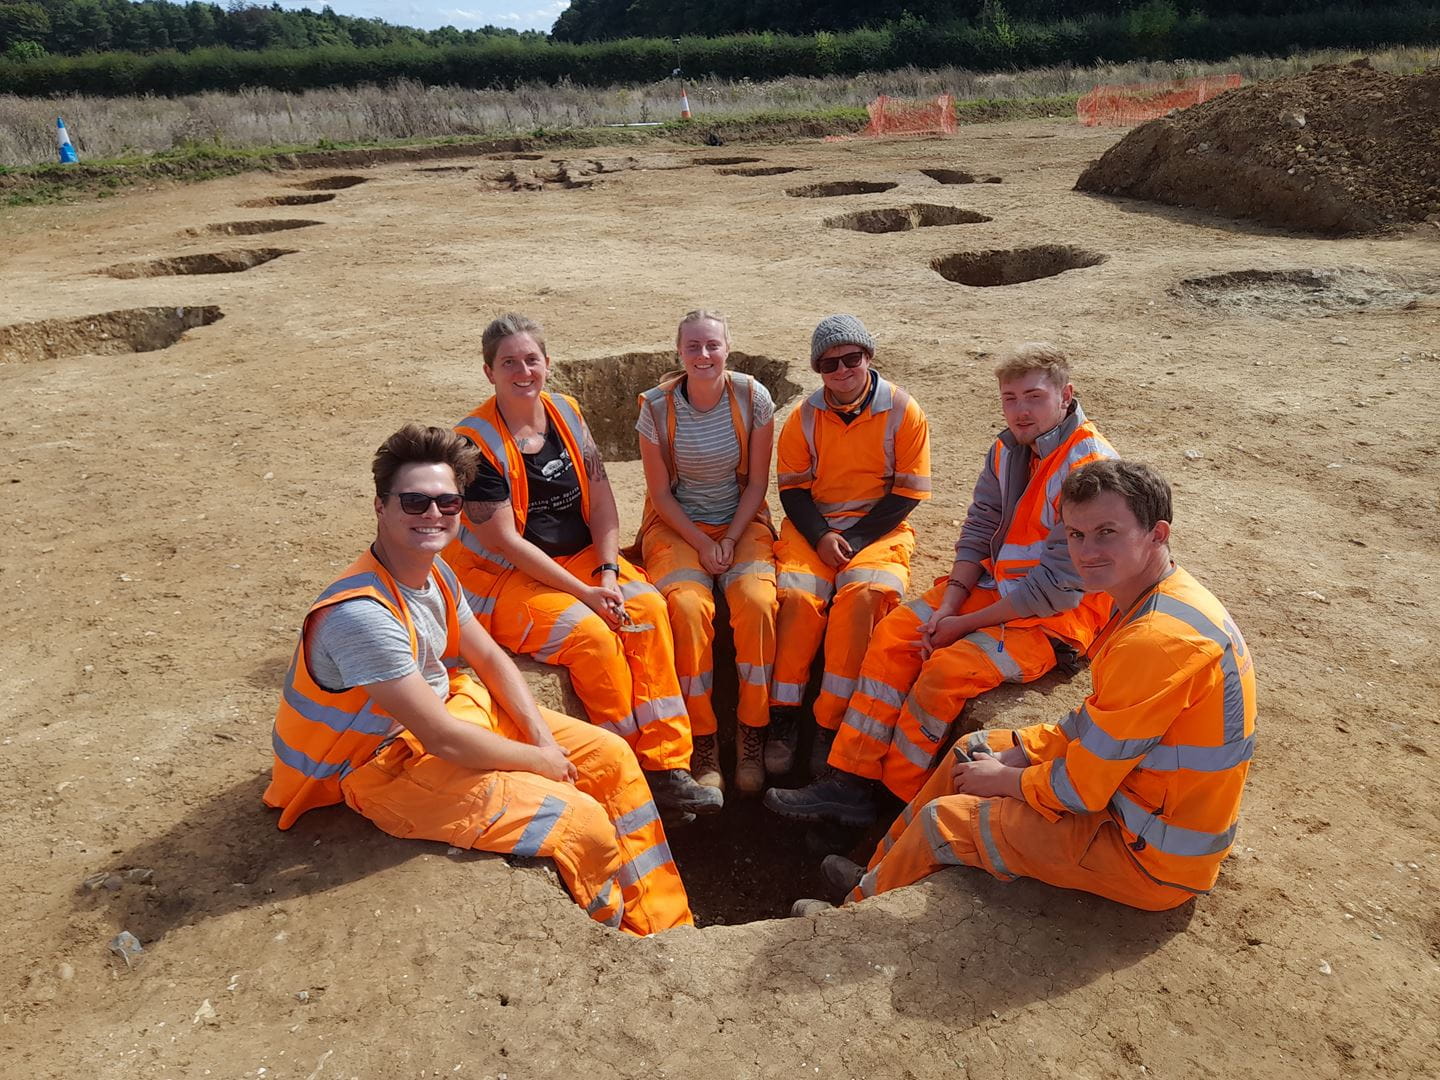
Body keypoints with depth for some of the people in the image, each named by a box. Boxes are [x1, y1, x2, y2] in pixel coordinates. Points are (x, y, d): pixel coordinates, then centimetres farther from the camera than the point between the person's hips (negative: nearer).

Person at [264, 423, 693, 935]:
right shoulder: (361, 613, -32)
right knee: (584, 825, -18)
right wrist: (539, 762, -15)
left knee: (610, 755, 5)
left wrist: (544, 736, -7)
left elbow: (490, 658, 6)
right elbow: (442, 739, -29)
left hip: (448, 705, 9)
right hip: (388, 765, -9)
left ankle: (665, 927, 20)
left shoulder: (434, 571, -4)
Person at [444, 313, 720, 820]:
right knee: (591, 635, -28)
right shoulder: (476, 441, -14)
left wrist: (608, 571, -12)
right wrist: (584, 592, -19)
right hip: (501, 577, -5)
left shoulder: (567, 413, 3)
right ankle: (635, 774, -9)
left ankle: (668, 766, -17)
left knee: (648, 607, -20)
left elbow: (601, 499, 2)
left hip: (580, 557, 5)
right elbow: (503, 540, -17)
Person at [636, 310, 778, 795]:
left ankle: (750, 735, -11)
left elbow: (757, 482, -1)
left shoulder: (752, 396, -6)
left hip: (742, 521, 1)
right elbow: (660, 493, -4)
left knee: (757, 600, -27)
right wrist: (703, 545, -14)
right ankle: (702, 742, -14)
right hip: (676, 525, -1)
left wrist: (730, 540, -12)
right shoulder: (657, 405, -8)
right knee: (689, 606, -29)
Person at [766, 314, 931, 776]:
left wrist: (855, 539, -13)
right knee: (797, 595, -26)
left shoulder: (902, 411, -1)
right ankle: (783, 717, -14)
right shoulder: (804, 416, 6)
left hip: (880, 527, -2)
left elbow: (909, 491, -3)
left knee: (864, 594, -31)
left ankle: (830, 724, -22)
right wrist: (820, 537, -12)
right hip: (813, 526, 2)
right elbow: (792, 487, 6)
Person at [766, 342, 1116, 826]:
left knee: (947, 668, -25)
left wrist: (965, 624, -18)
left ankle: (899, 801, -5)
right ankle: (850, 781, -5)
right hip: (995, 583, 8)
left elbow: (1058, 585, -23)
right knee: (894, 632, -8)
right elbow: (978, 529, 4)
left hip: (1058, 614, -7)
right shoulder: (1009, 447, 3)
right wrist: (948, 605, -11)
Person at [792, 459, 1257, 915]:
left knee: (945, 819, -4)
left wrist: (1003, 779, -8)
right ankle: (878, 872, 33)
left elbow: (1081, 788, -25)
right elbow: (1098, 721, 11)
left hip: (1150, 857, -9)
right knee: (973, 751, 16)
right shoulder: (1152, 600, 1)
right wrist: (1016, 758, 1)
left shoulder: (1158, 639, -32)